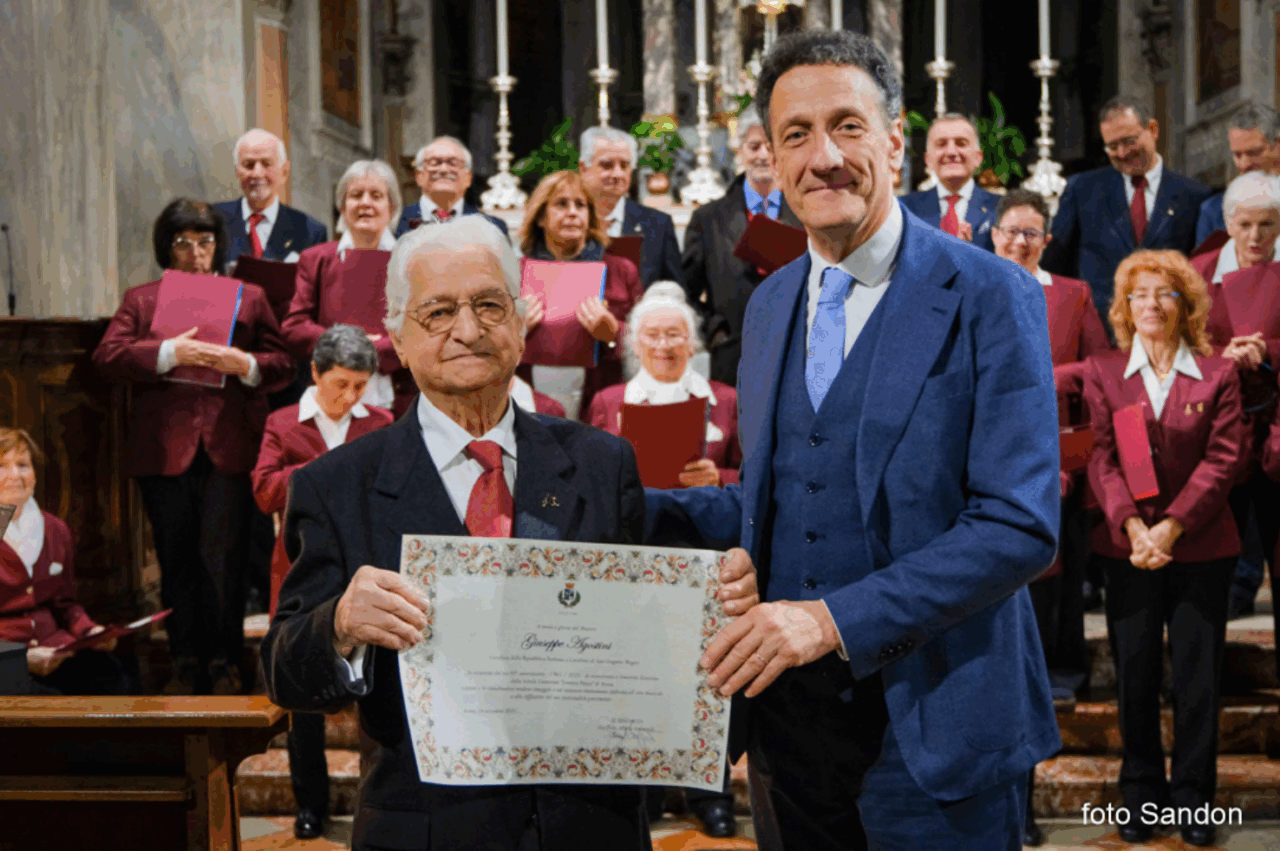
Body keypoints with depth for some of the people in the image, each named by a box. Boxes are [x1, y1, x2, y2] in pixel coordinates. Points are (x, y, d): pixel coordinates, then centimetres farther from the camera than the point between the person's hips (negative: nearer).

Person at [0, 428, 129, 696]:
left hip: (52, 645, 5)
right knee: (44, 695, -33)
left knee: (109, 678, -22)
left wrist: (90, 631, 0)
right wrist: (22, 659, -21)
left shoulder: (55, 530, 14)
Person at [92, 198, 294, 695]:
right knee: (177, 561, 6)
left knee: (222, 557, -7)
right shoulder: (140, 299, 14)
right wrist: (170, 353, -15)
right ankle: (185, 663, 16)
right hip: (164, 447, 1)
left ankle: (225, 663, 6)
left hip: (230, 448, -1)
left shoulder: (249, 297, 15)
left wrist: (246, 365, -12)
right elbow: (107, 356, -1)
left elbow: (283, 366, 10)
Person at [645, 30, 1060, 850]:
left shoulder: (991, 296, -11)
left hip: (933, 727, -5)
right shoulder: (770, 303, 10)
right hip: (787, 714, 6)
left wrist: (837, 618, -24)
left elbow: (1021, 525, -17)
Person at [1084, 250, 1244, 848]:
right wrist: (1133, 527, -15)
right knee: (1134, 675, 6)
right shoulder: (1103, 374, 6)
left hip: (1201, 547, -1)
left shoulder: (1218, 375, 4)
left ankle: (1194, 798, 16)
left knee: (1198, 678, 3)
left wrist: (1171, 527, -14)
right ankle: (1139, 796, 19)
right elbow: (1101, 458, -1)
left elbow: (1221, 459, -4)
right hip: (1127, 547, 1)